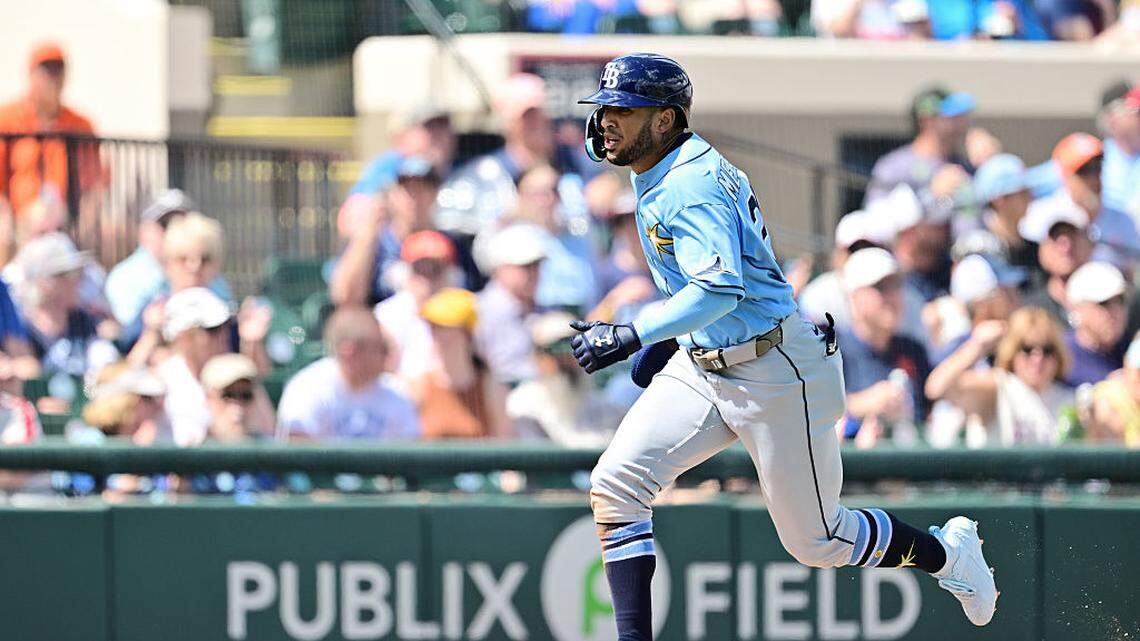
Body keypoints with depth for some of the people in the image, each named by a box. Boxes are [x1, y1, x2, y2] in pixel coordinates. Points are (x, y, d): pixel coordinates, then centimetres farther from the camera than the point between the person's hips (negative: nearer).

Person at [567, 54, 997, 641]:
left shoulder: (691, 186, -23)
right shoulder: (656, 178, 8)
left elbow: (721, 288, -37)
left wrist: (632, 336, -43)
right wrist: (663, 341, 23)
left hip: (776, 372, -9)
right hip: (701, 367, 9)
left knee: (816, 541, 4)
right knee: (614, 483, -10)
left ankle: (948, 553, 29)